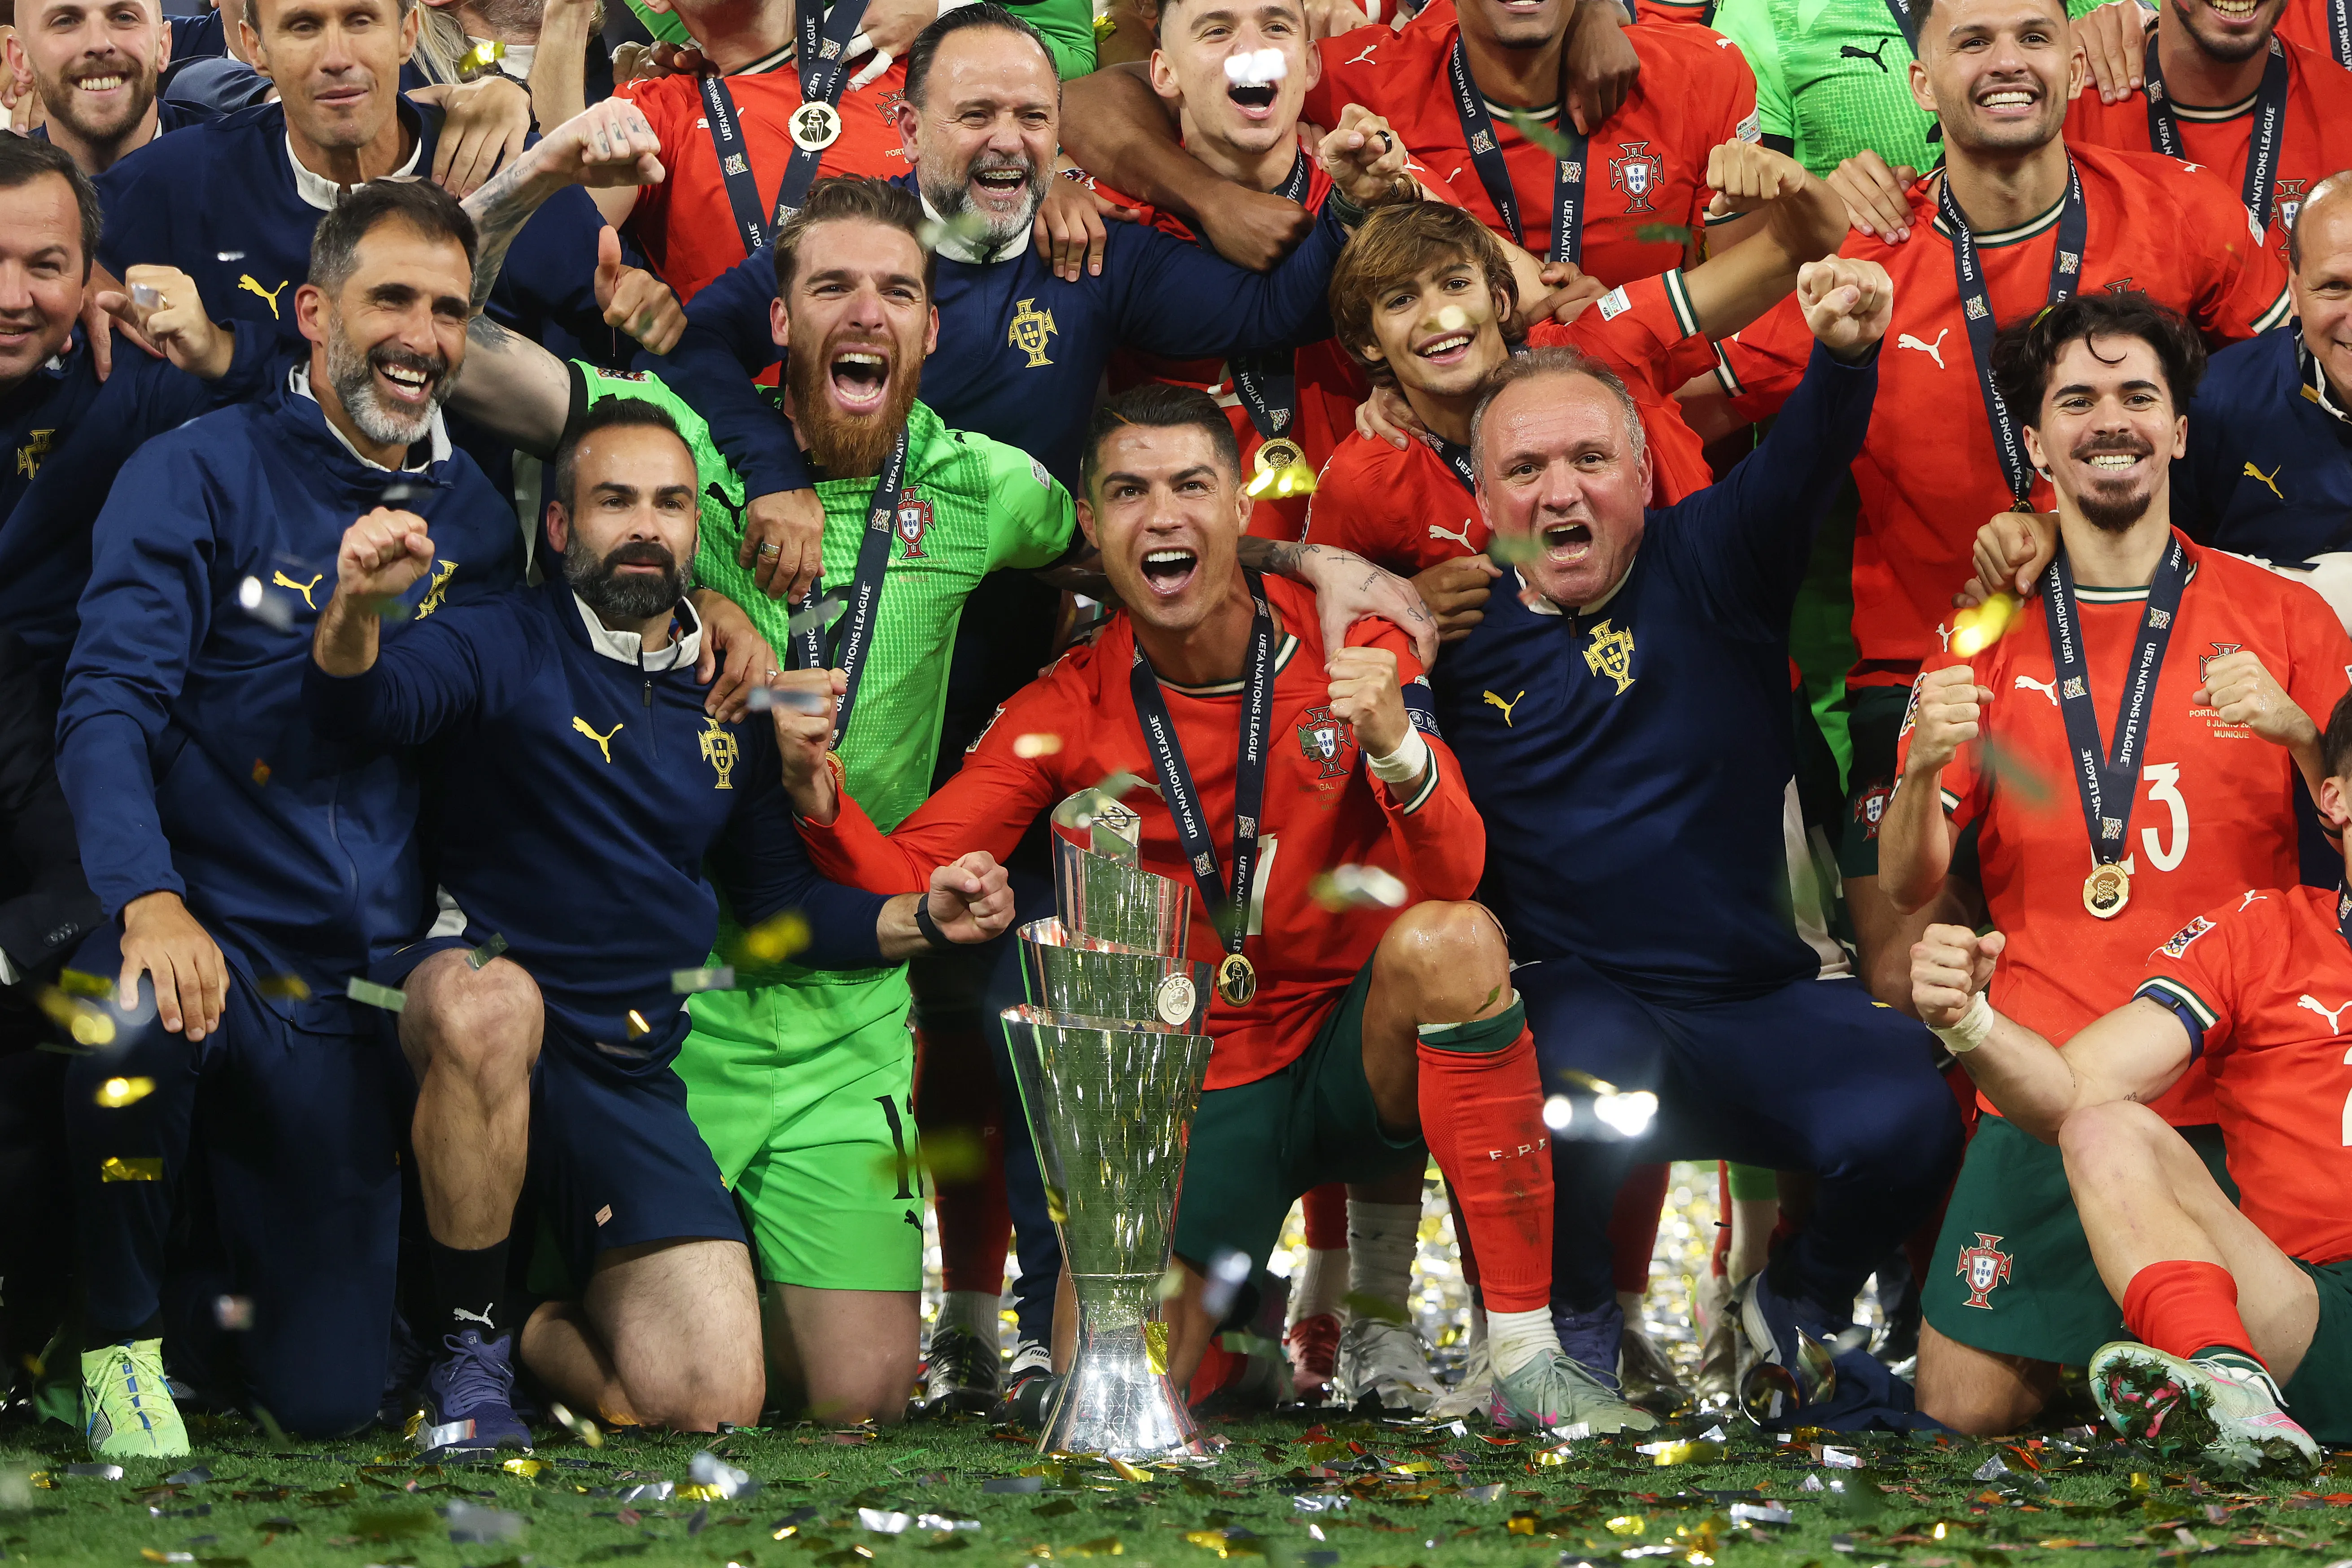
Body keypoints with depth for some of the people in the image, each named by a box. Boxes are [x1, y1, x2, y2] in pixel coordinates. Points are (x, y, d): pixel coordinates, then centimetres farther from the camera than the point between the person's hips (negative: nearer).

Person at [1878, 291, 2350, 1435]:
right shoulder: (1991, 636, 8)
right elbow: (1907, 889, 5)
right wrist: (1927, 770, -15)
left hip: (2235, 1093, -1)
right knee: (1966, 1410, -5)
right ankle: (2079, 1352, 21)